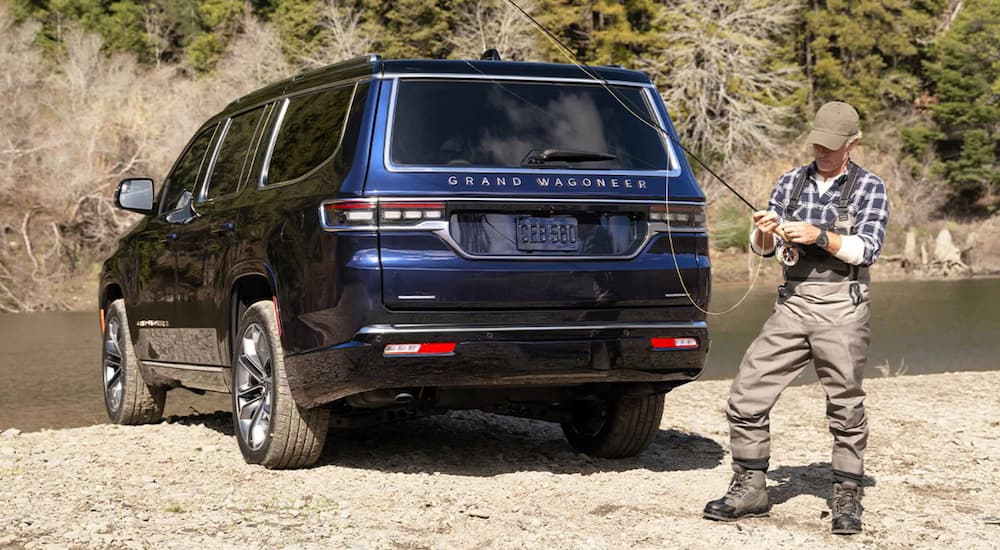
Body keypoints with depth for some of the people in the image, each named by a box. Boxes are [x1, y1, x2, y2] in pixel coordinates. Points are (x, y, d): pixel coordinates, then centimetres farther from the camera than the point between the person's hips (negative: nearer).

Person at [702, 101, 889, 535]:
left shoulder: (869, 188, 1)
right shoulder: (791, 182, 12)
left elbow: (867, 250, -10)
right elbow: (762, 249, 10)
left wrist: (819, 236, -21)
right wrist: (764, 232, -12)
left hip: (842, 308, -4)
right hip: (792, 304, 4)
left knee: (846, 406, 0)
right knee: (747, 393, -2)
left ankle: (847, 499, 11)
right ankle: (750, 488, 8)